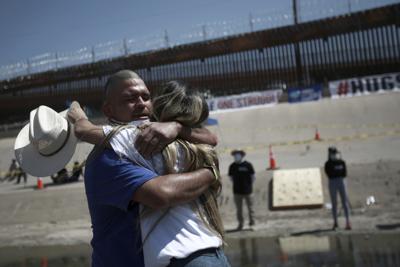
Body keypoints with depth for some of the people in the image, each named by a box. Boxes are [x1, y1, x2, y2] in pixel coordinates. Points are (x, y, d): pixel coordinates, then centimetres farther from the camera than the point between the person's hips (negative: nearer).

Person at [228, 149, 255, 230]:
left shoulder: (248, 165, -6)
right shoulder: (232, 166, 2)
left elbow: (253, 177, 1)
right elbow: (231, 177, 13)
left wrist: (249, 185, 2)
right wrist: (236, 184, 7)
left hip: (247, 190, -2)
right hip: (237, 191, 2)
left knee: (250, 206, 8)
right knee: (239, 208, 6)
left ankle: (252, 220, 28)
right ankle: (240, 223, 17)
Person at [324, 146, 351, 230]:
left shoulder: (342, 162, 5)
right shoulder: (328, 164, -2)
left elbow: (345, 174, -1)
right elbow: (329, 175, -12)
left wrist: (335, 173, -10)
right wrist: (339, 173, -11)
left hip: (341, 182, 2)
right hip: (332, 183, -2)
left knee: (345, 202, -6)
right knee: (334, 203, 6)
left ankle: (348, 222, -9)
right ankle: (335, 222, 17)